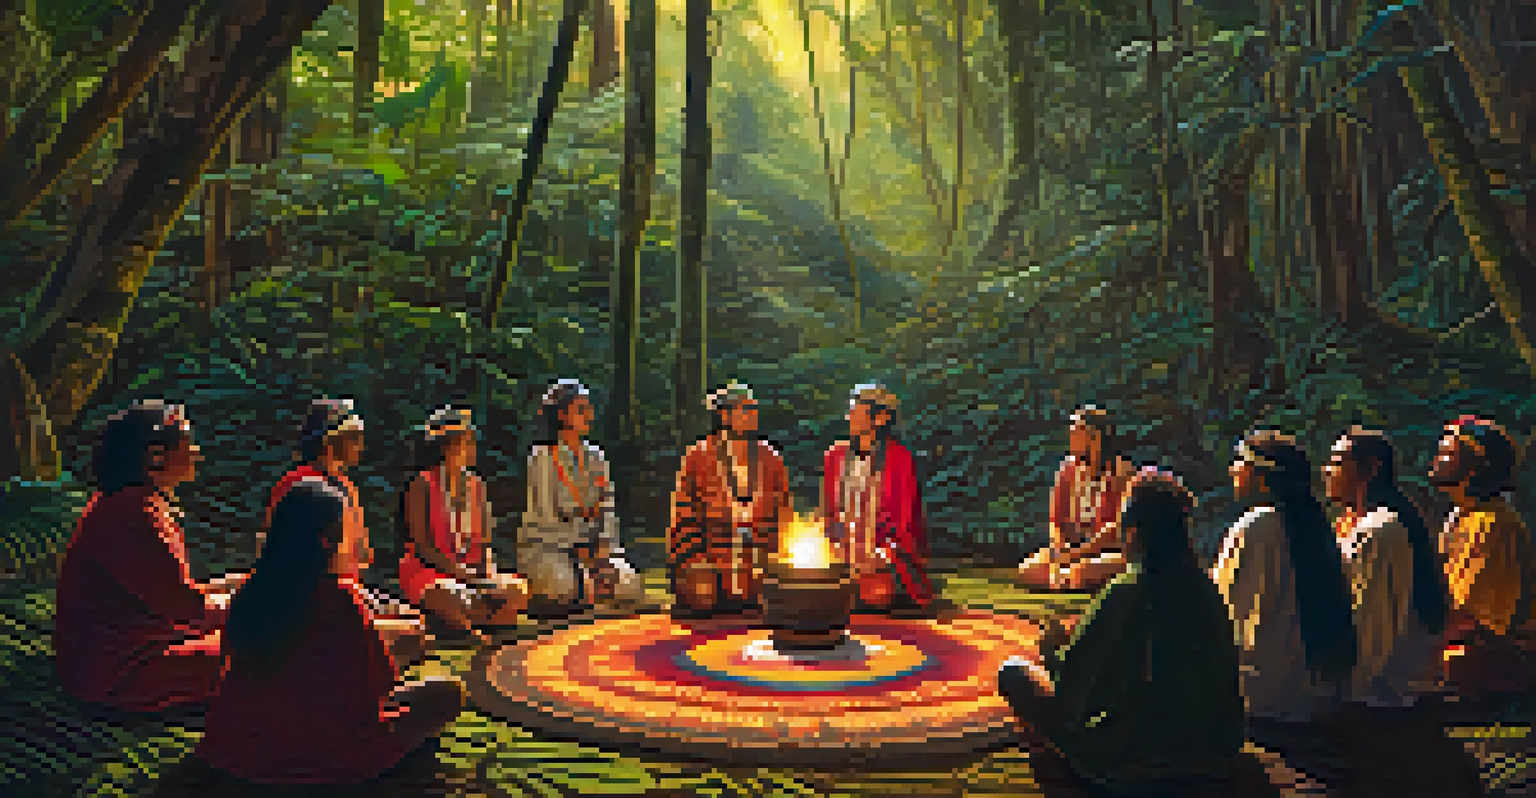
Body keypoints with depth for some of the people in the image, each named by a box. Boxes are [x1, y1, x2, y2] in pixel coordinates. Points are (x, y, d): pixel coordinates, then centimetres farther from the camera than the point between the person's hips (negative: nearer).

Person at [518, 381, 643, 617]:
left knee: (631, 588, -16)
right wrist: (583, 555, -18)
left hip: (587, 544, 5)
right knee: (566, 589, -33)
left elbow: (608, 511, 5)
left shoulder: (595, 457, 6)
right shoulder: (544, 458, -11)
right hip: (542, 547, -5)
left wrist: (604, 549, -12)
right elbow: (547, 518, -15)